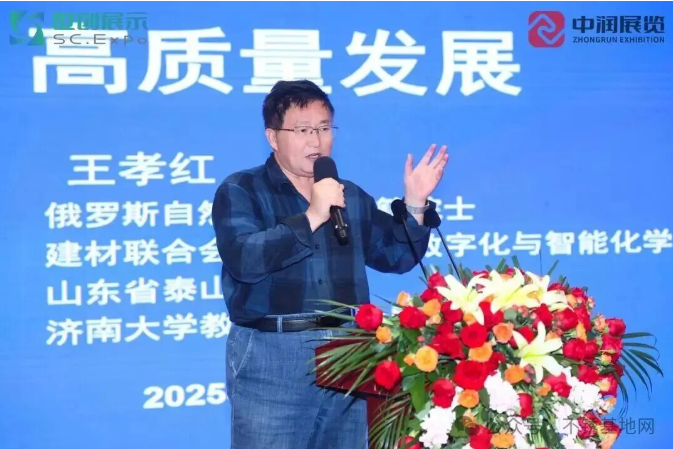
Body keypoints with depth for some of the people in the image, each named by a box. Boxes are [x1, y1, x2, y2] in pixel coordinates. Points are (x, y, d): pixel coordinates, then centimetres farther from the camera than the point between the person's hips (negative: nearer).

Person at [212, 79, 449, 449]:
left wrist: (414, 205, 3)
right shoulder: (240, 191, -1)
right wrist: (312, 216, -20)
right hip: (271, 356, -5)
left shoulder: (351, 196, 16)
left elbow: (397, 256, 18)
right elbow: (244, 259, -19)